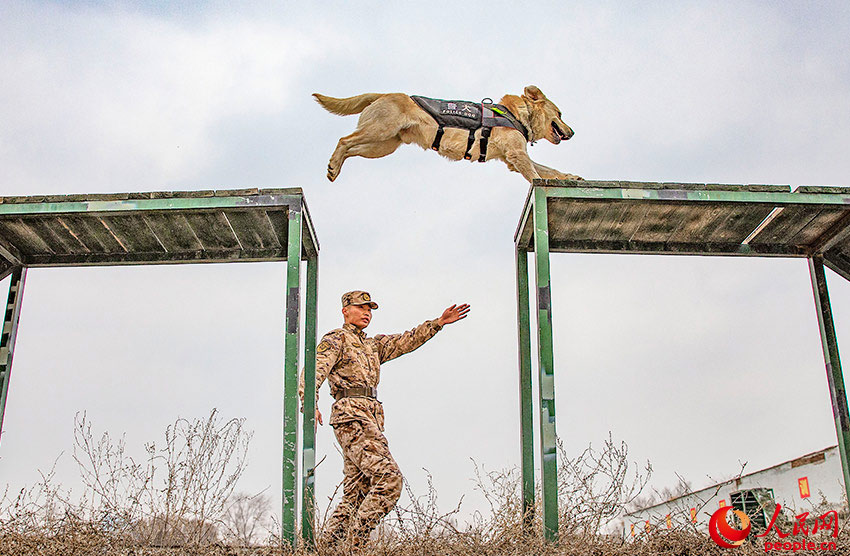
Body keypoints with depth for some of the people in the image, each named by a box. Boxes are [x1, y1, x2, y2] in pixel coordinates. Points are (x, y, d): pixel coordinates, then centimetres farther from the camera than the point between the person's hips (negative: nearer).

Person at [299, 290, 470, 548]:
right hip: (352, 415, -9)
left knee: (356, 494, 5)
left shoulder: (372, 345, 29)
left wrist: (439, 322, 14)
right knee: (389, 478, -19)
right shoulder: (336, 339, 5)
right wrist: (310, 403, -28)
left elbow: (407, 341, 25)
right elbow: (314, 371, -10)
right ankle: (354, 542, -16)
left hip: (370, 419, 9)